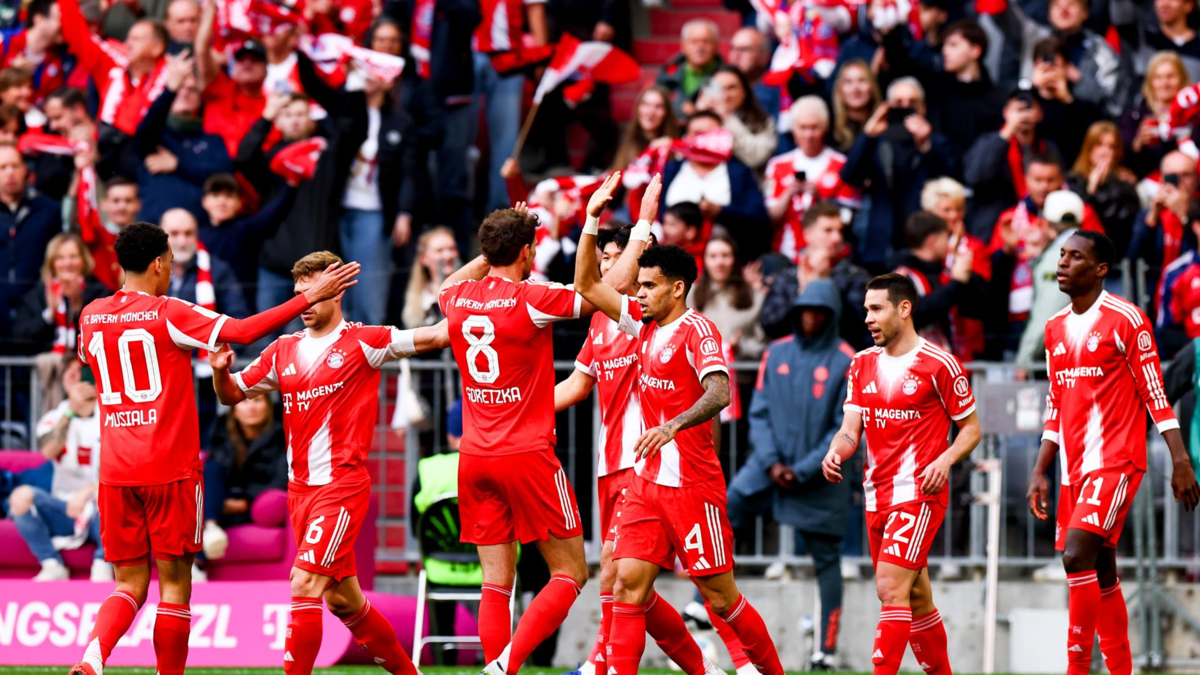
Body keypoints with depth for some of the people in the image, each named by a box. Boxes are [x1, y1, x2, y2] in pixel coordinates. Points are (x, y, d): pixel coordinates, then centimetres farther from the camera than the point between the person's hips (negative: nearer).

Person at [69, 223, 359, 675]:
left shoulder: (91, 316, 8)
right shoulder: (169, 314, -7)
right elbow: (242, 331, -14)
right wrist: (309, 298, -7)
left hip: (115, 472, 5)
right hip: (170, 469, -5)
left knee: (130, 584, 8)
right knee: (175, 584, 4)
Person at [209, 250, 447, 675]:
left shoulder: (363, 343, -3)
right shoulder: (283, 351, 12)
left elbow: (436, 336, 0)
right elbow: (232, 395, 18)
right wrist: (220, 371, -3)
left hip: (342, 485, -7)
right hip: (300, 490, 7)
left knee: (305, 584, -19)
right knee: (341, 600, 13)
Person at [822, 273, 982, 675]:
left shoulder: (939, 364, -6)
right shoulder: (862, 365, 11)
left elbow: (972, 428, 0)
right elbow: (851, 429, 7)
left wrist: (945, 460, -18)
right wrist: (835, 453, -15)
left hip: (920, 493, -7)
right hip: (877, 497, 7)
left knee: (891, 587, -18)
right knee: (915, 600, 12)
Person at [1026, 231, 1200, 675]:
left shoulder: (1126, 320, -7)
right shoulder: (1056, 329, 14)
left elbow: (1156, 397, -7)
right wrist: (1039, 473, 14)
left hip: (1116, 462, -7)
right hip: (1074, 468, 8)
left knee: (1077, 556, -21)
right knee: (1101, 573, 9)